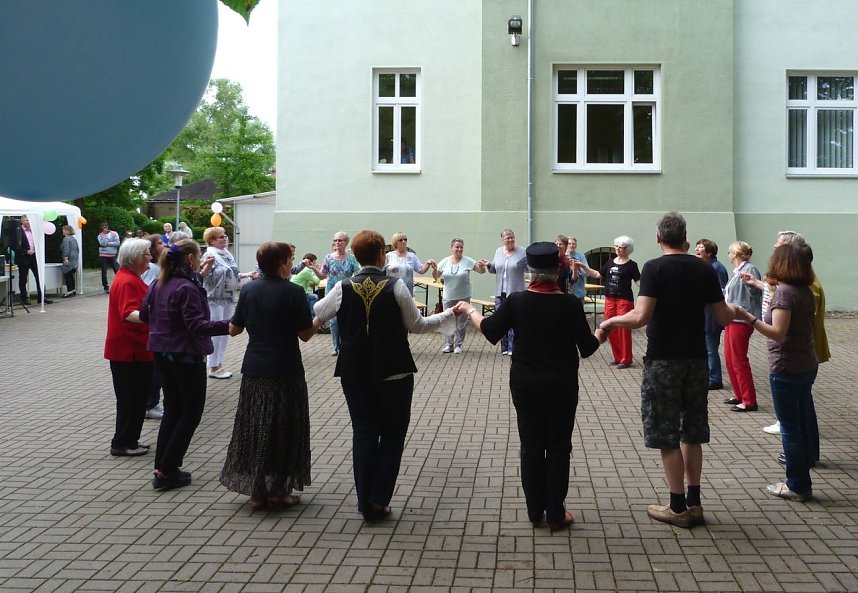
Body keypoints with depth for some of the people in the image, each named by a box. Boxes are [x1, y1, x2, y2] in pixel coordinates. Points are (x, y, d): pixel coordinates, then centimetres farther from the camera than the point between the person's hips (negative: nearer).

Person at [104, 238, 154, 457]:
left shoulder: (131, 278, 14)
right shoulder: (127, 281, -19)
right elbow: (128, 313, -33)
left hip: (135, 350, 10)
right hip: (128, 351, -10)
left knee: (137, 397, 15)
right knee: (130, 398, -3)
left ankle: (130, 441, 23)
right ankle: (122, 443, 5)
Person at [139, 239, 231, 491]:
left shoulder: (159, 284, 5)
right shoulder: (187, 288, -20)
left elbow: (144, 314, 14)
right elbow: (197, 325, -27)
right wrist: (227, 325, -34)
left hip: (162, 353, 8)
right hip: (186, 355, -8)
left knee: (172, 408, 18)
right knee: (191, 413, 3)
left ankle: (162, 468, 18)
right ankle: (167, 471, 2)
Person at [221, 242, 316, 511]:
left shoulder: (249, 290, 2)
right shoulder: (293, 292, -12)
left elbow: (234, 330, 7)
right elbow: (305, 334, -10)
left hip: (254, 370, 4)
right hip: (285, 371, -4)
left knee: (253, 428, 11)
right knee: (283, 430, 8)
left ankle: (256, 491, 14)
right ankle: (277, 490, 13)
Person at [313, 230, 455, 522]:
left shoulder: (343, 289, -6)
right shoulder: (396, 286, -11)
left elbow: (316, 315, 10)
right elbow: (416, 325, -4)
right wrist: (448, 314, 9)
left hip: (355, 374, 2)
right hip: (394, 373, -2)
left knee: (363, 433, 11)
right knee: (393, 434, 12)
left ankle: (366, 503, 14)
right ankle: (379, 499, 7)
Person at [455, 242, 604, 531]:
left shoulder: (517, 301, -9)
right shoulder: (570, 304, -12)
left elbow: (490, 331, 0)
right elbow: (587, 348, -6)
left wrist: (469, 311, 17)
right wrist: (601, 334, 16)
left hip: (524, 384, 2)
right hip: (561, 385, -2)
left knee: (531, 445, 12)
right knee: (558, 447, 8)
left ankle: (535, 510, 19)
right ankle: (555, 514, 13)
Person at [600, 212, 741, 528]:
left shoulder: (654, 268, -12)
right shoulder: (704, 269, 2)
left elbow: (641, 317, -22)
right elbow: (725, 318, 4)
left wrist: (612, 321, -4)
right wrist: (734, 309, 27)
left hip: (663, 360, -5)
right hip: (696, 359, 5)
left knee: (667, 435, 4)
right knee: (692, 432, 15)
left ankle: (678, 507, 9)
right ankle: (694, 502, 21)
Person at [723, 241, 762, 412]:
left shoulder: (749, 269, -14)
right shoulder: (737, 271, 15)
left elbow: (754, 293, -21)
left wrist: (749, 281, -32)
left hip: (741, 321, -10)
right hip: (731, 320, 10)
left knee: (739, 361, -6)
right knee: (729, 360, 15)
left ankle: (749, 402, 1)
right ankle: (739, 396, 26)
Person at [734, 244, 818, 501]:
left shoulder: (784, 292, -18)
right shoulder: (805, 292, 7)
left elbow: (778, 333, -24)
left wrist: (749, 319, -27)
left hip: (786, 369, -8)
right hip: (807, 365, 8)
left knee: (790, 427, -1)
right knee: (804, 420, 19)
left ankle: (798, 486, 6)